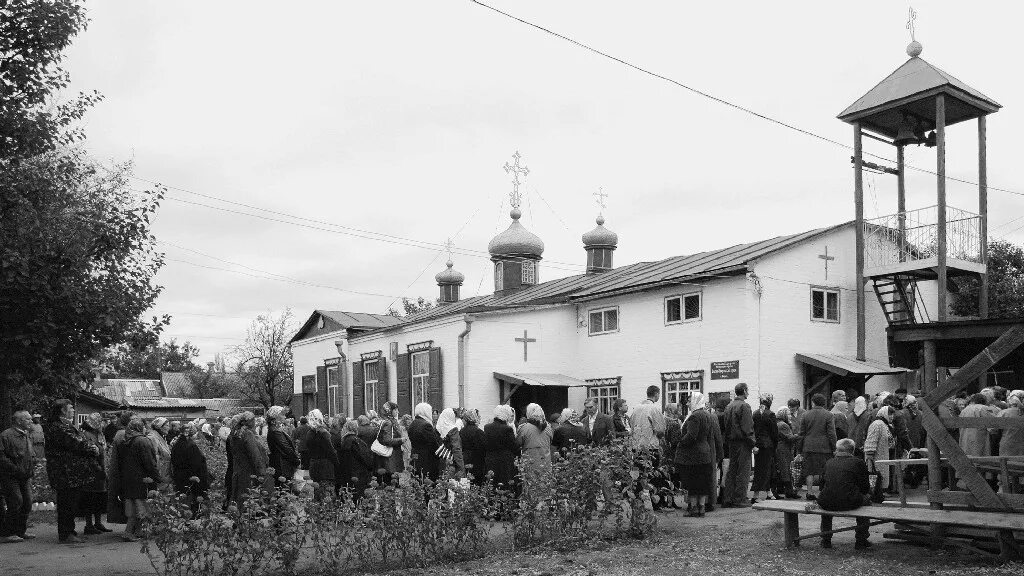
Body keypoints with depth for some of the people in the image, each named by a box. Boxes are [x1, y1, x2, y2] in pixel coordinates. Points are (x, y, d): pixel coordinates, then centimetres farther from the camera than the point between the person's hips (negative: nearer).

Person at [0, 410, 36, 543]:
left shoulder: (28, 435, 15)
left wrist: (31, 470, 10)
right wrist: (16, 469, -20)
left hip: (25, 477, 8)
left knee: (27, 502, 6)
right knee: (16, 501, -13)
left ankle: (20, 531, 18)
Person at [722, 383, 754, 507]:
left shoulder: (729, 406, 11)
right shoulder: (744, 406, -13)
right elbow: (747, 427, -17)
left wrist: (728, 440, 17)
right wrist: (753, 444, -13)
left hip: (731, 442, 8)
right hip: (742, 442, -8)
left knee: (731, 470, 11)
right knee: (743, 471, -1)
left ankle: (727, 499, 12)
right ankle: (739, 500, 0)